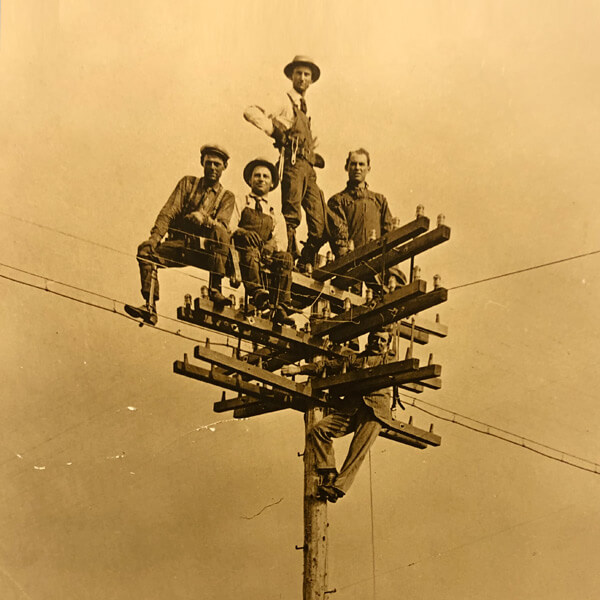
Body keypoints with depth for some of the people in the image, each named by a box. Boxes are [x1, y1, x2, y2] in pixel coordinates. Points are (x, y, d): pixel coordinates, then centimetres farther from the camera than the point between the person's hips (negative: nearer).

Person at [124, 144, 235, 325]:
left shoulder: (227, 197, 11)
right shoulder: (188, 183, 14)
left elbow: (222, 226, -8)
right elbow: (168, 212, 1)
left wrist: (205, 219, -31)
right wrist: (155, 236, -16)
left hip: (205, 251, -2)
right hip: (179, 245, 2)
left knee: (220, 233, -32)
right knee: (145, 249, -25)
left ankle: (215, 289, -32)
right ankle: (150, 307, -32)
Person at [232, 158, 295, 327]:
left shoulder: (276, 215, 29)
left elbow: (281, 242, 13)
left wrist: (272, 245, -12)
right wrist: (242, 232, -20)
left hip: (265, 256, 3)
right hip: (240, 248, -3)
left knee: (285, 257, -28)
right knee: (250, 244, -37)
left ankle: (281, 309, -38)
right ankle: (255, 291, -57)